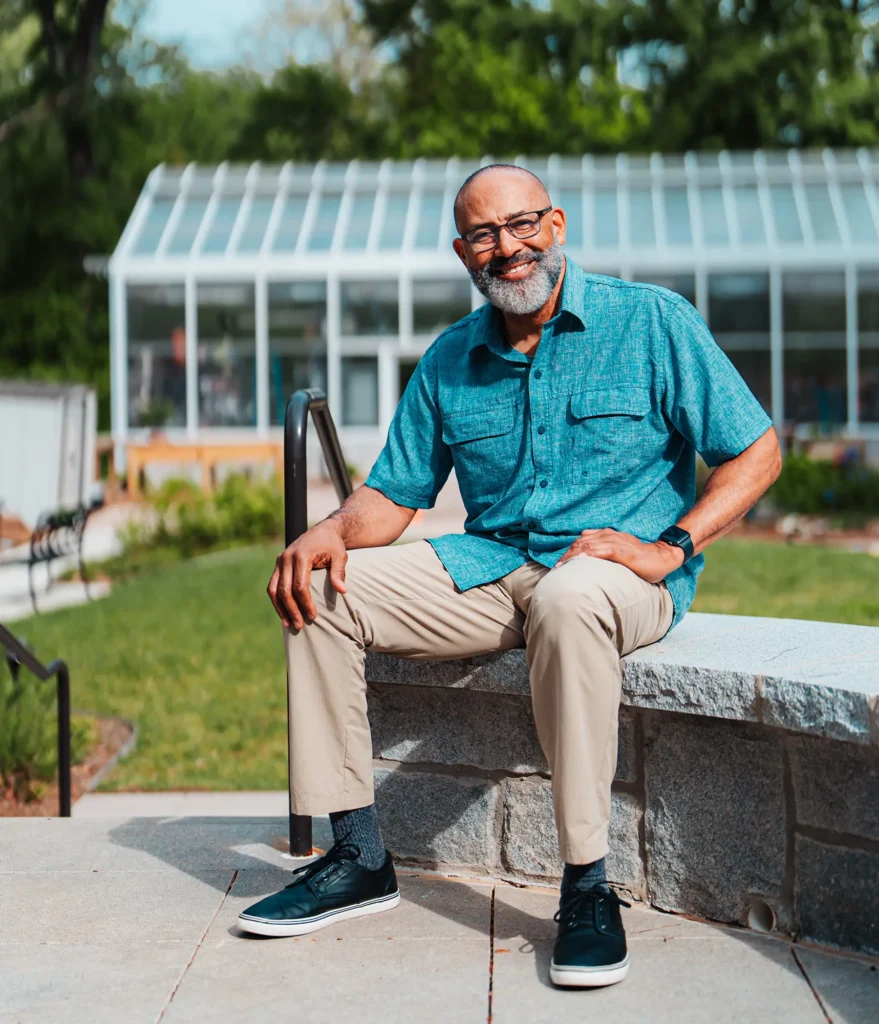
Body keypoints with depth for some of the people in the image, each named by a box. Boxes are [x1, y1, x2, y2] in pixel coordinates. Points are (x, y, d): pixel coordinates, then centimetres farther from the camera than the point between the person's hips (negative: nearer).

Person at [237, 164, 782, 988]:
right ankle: (359, 858, -6)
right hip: (491, 569, 5)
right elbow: (395, 494, 11)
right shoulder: (448, 363, 9)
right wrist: (333, 531, -11)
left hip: (612, 570, -5)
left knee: (569, 599, -41)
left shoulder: (652, 322, -4)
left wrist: (671, 548, -18)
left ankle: (586, 886, -30)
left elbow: (756, 452, -5)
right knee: (322, 590, -11)